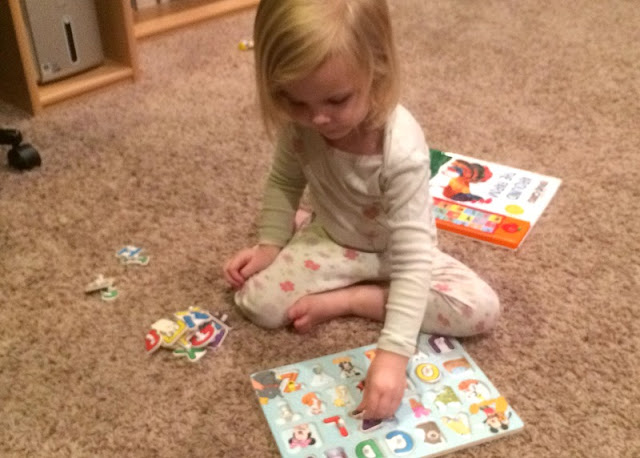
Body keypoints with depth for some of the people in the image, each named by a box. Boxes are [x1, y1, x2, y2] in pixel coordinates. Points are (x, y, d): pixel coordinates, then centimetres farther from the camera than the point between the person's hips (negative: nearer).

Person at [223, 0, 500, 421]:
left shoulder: (402, 149, -38)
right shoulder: (300, 121, -23)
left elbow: (412, 257, -39)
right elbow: (284, 182, 0)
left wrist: (393, 353, -45)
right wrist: (269, 244, -12)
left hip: (396, 251, -2)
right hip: (332, 240, 2)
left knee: (481, 309, -23)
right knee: (256, 301, -18)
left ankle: (345, 300, -11)